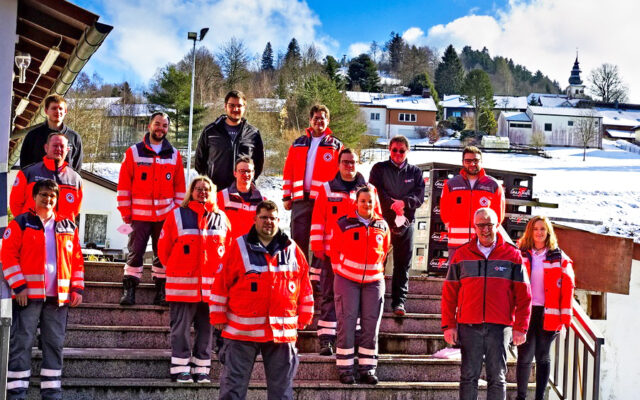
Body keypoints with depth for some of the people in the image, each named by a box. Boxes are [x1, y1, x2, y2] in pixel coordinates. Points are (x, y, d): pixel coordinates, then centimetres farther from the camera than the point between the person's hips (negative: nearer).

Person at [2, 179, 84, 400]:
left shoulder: (68, 227, 14)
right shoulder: (21, 223, 3)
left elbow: (77, 259, 15)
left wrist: (77, 288, 5)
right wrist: (18, 286, -13)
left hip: (59, 296, 4)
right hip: (28, 295, -4)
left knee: (55, 344, 7)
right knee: (22, 343, -3)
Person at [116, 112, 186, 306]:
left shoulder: (174, 155, 9)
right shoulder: (133, 152, 2)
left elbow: (180, 186, 12)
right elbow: (123, 185, 1)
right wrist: (125, 212, -3)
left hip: (165, 216, 2)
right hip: (139, 215, -2)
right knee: (135, 252, -2)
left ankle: (161, 292, 14)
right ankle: (129, 291, 3)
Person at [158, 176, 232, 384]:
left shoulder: (221, 218, 11)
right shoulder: (177, 215, 3)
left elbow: (229, 248, 16)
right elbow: (163, 247, 5)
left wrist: (220, 271, 9)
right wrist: (175, 270, 7)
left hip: (212, 284, 3)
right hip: (183, 283, -2)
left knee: (206, 327, 6)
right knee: (181, 327, -1)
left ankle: (201, 369, 12)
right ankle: (181, 369, 5)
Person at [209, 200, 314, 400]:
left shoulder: (292, 250, 7)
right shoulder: (239, 247, 0)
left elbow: (304, 286, 12)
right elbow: (221, 284, 1)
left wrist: (303, 319, 11)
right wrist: (219, 318, 0)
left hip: (282, 331, 2)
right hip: (242, 330, -2)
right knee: (233, 383, 3)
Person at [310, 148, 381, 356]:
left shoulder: (370, 190, 10)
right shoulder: (326, 189, 7)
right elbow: (317, 220, 4)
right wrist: (317, 246, -3)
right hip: (331, 252, -1)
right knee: (329, 296, 0)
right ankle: (326, 339, 1)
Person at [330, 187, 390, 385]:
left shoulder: (382, 226, 5)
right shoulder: (343, 224, -5)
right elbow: (334, 251, 5)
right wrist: (340, 271, 7)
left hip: (374, 280, 3)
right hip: (347, 279, -3)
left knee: (371, 324, 3)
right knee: (346, 323, -4)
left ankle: (367, 368, 10)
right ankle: (345, 368, 2)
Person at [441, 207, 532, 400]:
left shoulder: (512, 255, 4)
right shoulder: (462, 254, 6)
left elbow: (523, 295, 4)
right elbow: (449, 293, 7)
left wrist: (520, 327, -2)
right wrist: (449, 325, 1)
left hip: (500, 326, -1)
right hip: (468, 326, 1)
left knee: (497, 378, 4)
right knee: (468, 377, 4)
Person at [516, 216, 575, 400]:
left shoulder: (559, 258, 6)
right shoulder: (520, 256, 6)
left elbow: (567, 288, 2)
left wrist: (566, 317, -5)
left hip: (547, 314, 0)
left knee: (542, 357, 8)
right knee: (525, 356, -1)